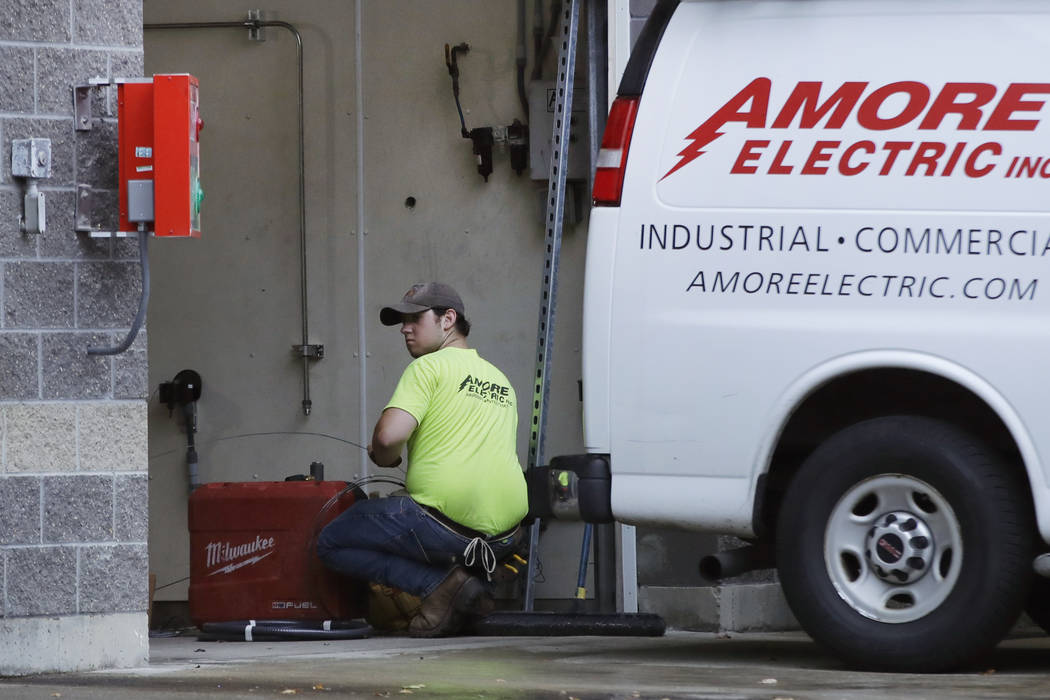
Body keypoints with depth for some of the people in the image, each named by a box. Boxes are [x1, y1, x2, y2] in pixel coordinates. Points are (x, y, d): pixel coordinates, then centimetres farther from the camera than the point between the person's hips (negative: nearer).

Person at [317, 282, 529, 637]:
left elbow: (389, 434, -18)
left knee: (332, 544, 7)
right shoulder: (501, 381, 20)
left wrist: (384, 458, 4)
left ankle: (442, 583, -9)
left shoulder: (430, 366, -4)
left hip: (447, 525, -8)